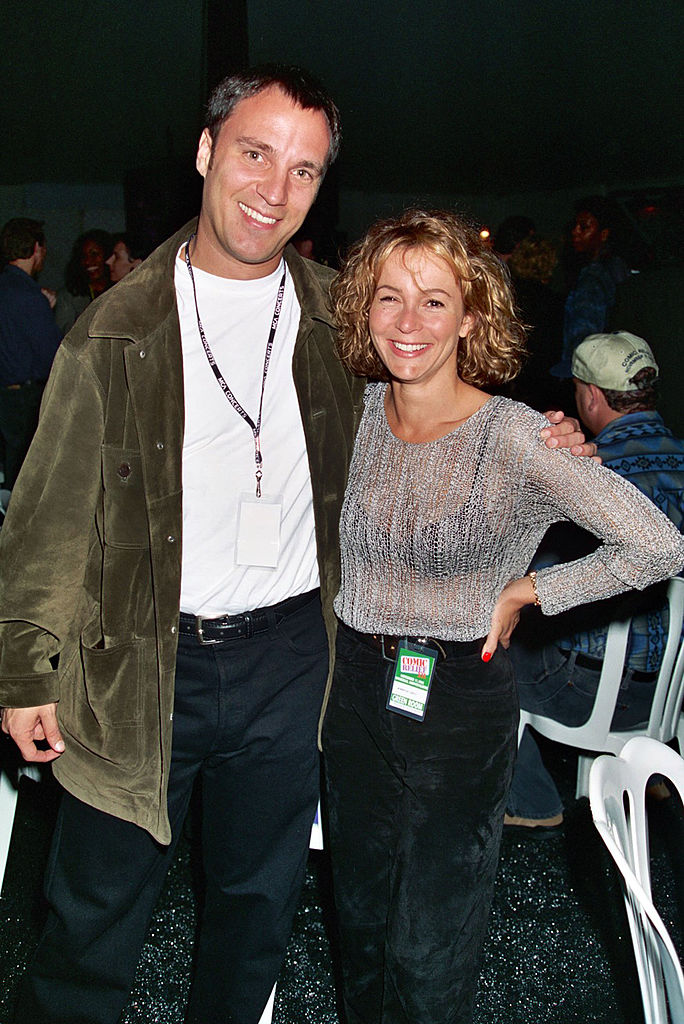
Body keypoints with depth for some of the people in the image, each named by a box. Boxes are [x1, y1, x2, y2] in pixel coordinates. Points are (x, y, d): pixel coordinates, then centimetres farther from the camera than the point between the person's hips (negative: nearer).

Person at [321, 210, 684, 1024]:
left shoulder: (512, 437, -19)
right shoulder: (356, 410, -4)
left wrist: (526, 593, -9)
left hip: (460, 702, -4)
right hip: (357, 684, 5)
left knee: (429, 954, 9)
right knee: (359, 912, 22)